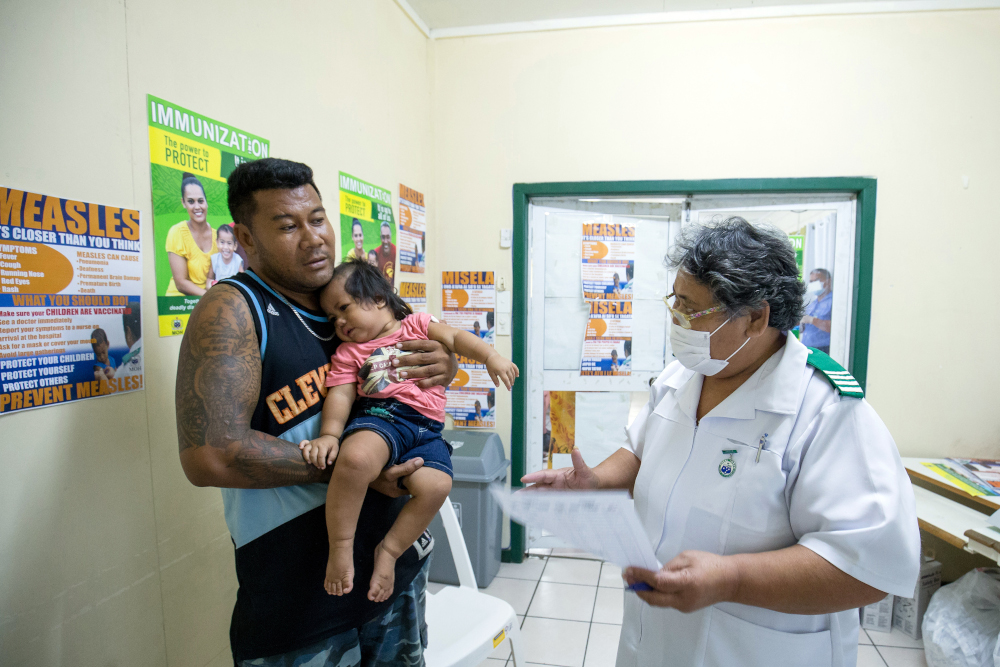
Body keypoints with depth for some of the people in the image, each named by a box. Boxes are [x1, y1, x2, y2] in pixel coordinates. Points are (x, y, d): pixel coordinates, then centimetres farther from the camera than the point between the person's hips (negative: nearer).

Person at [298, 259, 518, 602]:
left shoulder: (416, 324, 19)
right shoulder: (348, 352, 19)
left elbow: (457, 338, 10)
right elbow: (340, 396, 6)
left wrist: (492, 357, -8)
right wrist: (329, 434, -12)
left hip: (425, 429, 1)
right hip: (379, 415, -1)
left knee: (436, 485, -25)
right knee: (355, 458, -36)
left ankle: (388, 550, -3)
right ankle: (340, 546, -17)